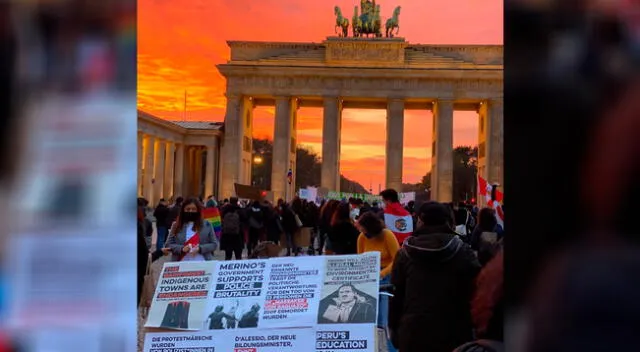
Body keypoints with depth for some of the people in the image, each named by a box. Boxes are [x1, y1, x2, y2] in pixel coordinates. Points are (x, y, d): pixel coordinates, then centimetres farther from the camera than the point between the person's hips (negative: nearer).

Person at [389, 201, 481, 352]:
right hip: (454, 335, -1)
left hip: (413, 335, 1)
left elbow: (396, 296, 1)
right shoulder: (463, 252, -4)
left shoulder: (405, 253, -1)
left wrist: (394, 331, 10)